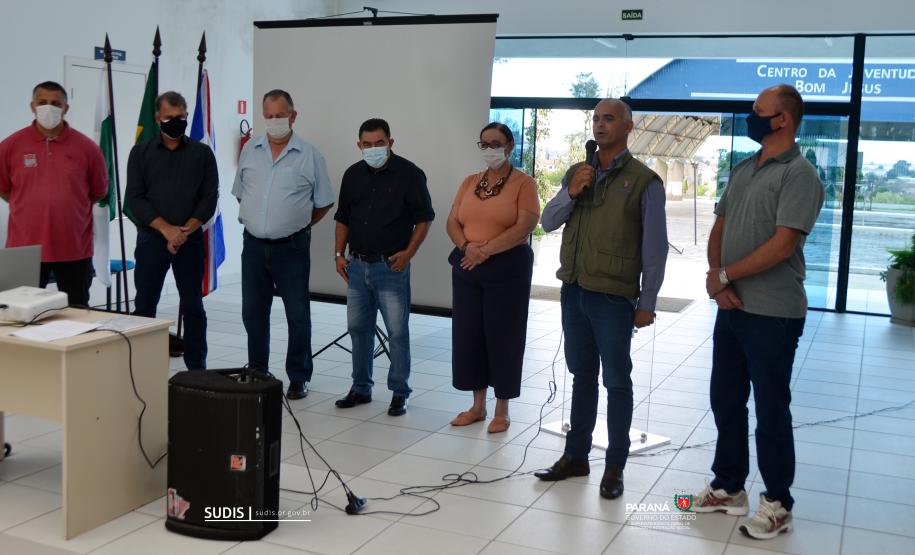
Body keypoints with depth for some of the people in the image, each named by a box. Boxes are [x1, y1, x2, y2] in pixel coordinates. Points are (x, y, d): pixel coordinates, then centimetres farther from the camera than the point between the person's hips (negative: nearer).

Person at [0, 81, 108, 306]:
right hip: (26, 247, 0)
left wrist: (68, 207, 11)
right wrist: (30, 207, 9)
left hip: (74, 248, 0)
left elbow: (99, 191, 10)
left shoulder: (86, 147, -2)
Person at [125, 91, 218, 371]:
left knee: (193, 307, 5)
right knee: (144, 306, 3)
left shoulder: (202, 153, 5)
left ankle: (197, 369, 12)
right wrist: (167, 229, -14)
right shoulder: (141, 153, 4)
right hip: (151, 239, 0)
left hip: (191, 240, 0)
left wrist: (185, 231, -13)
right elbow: (134, 199, -3)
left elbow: (209, 198, 0)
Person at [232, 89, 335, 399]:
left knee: (298, 315, 3)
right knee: (253, 313, 12)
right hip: (254, 245, 4)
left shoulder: (309, 155, -4)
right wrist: (259, 220, 10)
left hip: (291, 248, -4)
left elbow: (324, 203, 2)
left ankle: (298, 378, 15)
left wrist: (296, 224, 3)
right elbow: (240, 193, 17)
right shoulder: (250, 150, 6)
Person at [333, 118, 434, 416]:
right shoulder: (353, 174, 9)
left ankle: (399, 393, 10)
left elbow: (424, 217, -4)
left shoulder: (409, 174, -6)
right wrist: (339, 253, 7)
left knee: (398, 332, -2)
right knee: (358, 329, 12)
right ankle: (361, 388, 25)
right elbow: (343, 218, 16)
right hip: (357, 265, 5)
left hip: (391, 266, -5)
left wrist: (408, 252, -13)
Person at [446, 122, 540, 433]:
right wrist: (466, 246, -13)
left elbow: (525, 227, -16)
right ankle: (478, 405, 22)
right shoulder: (470, 182, 12)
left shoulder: (523, 183, -4)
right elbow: (452, 222, 8)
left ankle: (502, 411, 14)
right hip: (467, 268, 6)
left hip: (507, 268, -5)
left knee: (502, 336, 1)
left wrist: (485, 250, -18)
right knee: (468, 334, 8)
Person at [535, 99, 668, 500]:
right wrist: (571, 194, -10)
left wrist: (647, 302, -8)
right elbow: (548, 222, 7)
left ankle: (615, 467, 14)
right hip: (573, 290, 5)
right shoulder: (577, 173, 11)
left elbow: (655, 248, -6)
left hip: (613, 297, -5)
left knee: (616, 382, 4)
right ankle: (575, 456, 24)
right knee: (582, 376, 15)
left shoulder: (644, 181, -6)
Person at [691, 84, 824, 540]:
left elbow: (782, 246, -20)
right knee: (725, 401, 14)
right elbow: (719, 228, 13)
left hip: (772, 313, -7)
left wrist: (724, 275, -12)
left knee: (771, 409, 3)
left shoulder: (798, 174, -12)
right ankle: (728, 487, 29)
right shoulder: (742, 170, 12)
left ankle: (778, 503, 18)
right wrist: (715, 279, -5)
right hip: (731, 308, 8)